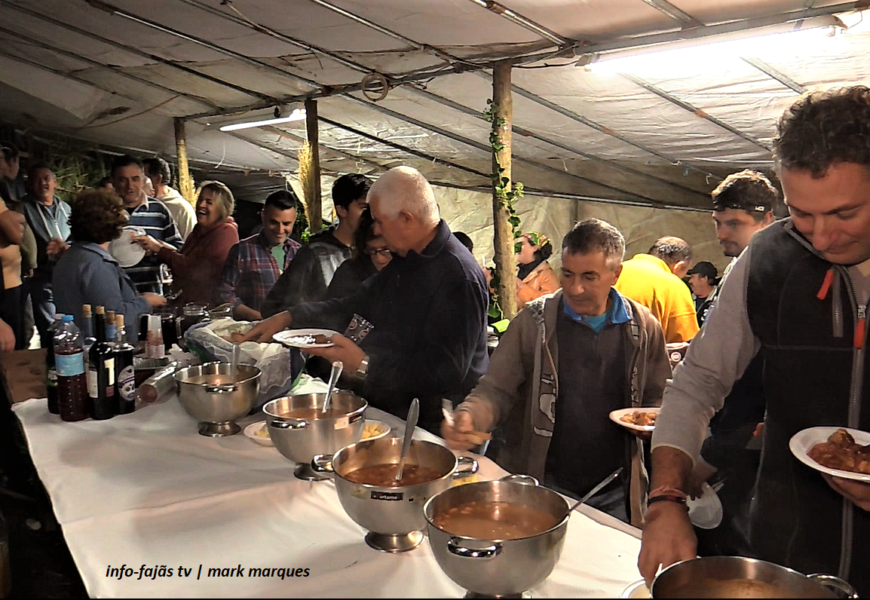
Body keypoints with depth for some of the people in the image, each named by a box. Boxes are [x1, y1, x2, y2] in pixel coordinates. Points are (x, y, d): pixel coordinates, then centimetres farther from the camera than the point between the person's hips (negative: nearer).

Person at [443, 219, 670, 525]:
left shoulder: (644, 328, -1)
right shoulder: (533, 322, -8)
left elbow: (657, 398, 11)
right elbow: (496, 390, -8)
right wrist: (469, 416, -28)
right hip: (545, 486, -1)